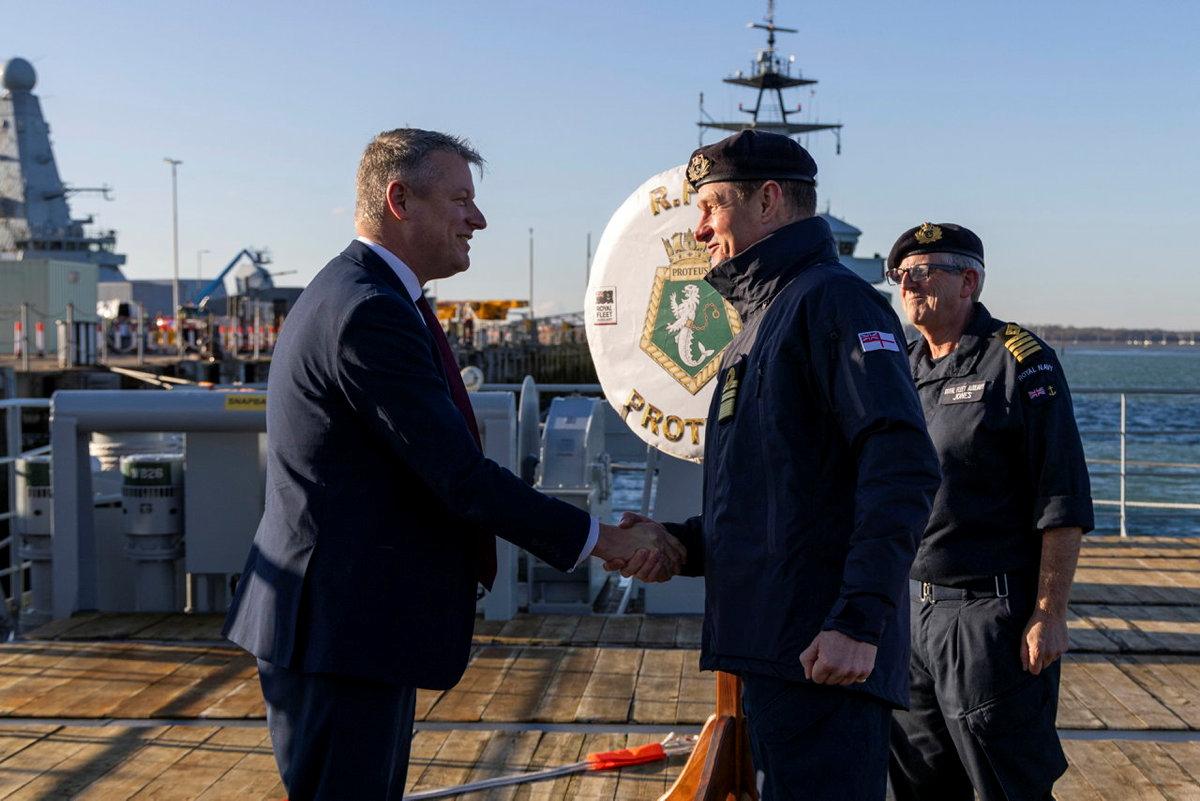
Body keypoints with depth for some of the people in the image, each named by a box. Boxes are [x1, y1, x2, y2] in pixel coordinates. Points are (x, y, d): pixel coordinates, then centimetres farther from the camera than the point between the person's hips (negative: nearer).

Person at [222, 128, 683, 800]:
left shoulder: (357, 296, 15)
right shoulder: (369, 314, -20)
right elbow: (460, 477, -23)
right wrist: (602, 539, -15)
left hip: (358, 623, 11)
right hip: (340, 628, -11)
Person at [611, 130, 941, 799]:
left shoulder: (834, 299, -9)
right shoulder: (766, 318, 22)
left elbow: (903, 469, -20)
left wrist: (860, 622, -26)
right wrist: (676, 544, 7)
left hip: (826, 659, -10)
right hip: (773, 650, 10)